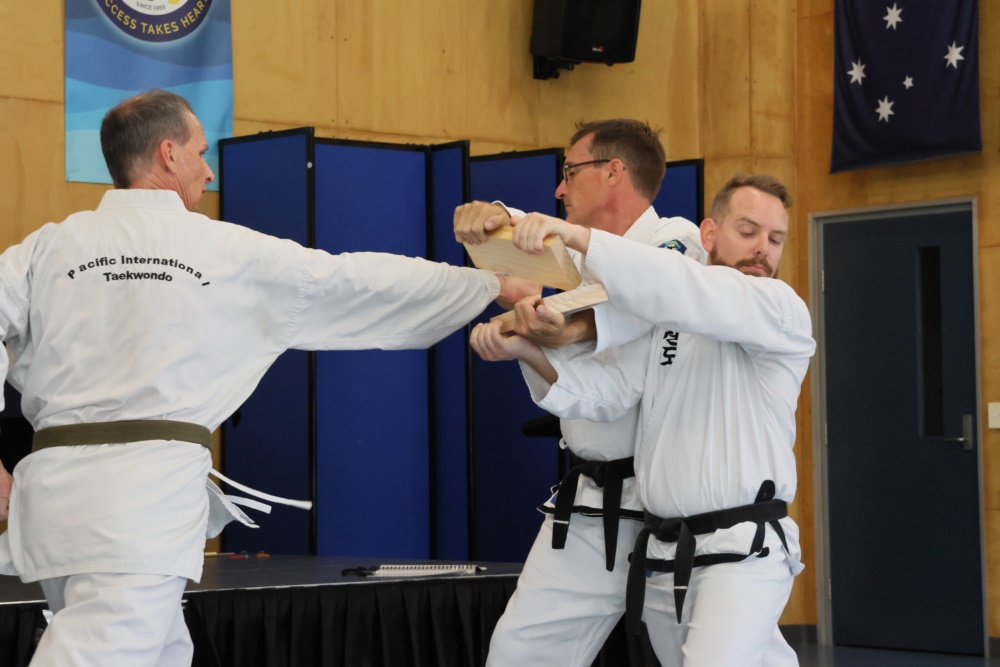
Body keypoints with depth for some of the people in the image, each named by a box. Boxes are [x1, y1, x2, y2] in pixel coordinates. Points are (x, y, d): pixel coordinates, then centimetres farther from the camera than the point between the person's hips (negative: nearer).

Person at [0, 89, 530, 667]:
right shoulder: (230, 251, 4)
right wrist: (494, 285, 25)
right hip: (150, 487, -5)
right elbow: (358, 284, 13)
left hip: (54, 483, 5)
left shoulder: (49, 247, 9)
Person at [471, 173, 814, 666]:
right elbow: (601, 393, 1)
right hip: (664, 554, 6)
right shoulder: (663, 320, 11)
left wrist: (578, 237, -34)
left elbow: (697, 296, -26)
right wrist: (529, 352, -19)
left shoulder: (784, 313, -8)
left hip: (743, 551, -6)